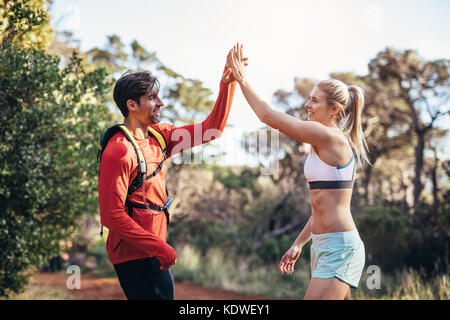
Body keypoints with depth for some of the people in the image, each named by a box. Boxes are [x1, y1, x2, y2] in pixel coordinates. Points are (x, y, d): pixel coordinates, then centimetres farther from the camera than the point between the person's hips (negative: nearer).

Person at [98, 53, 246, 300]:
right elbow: (111, 215, -21)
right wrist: (160, 248, -20)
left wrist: (228, 83, 1)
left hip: (152, 252, 9)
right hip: (134, 256, -9)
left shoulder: (159, 136, 7)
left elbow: (211, 129, 11)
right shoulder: (120, 152, -18)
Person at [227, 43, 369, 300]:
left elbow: (268, 115, -11)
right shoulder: (331, 145, 16)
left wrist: (242, 78, 0)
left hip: (339, 247, -10)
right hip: (325, 246, 10)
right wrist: (299, 243, 22)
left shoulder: (329, 137, -14)